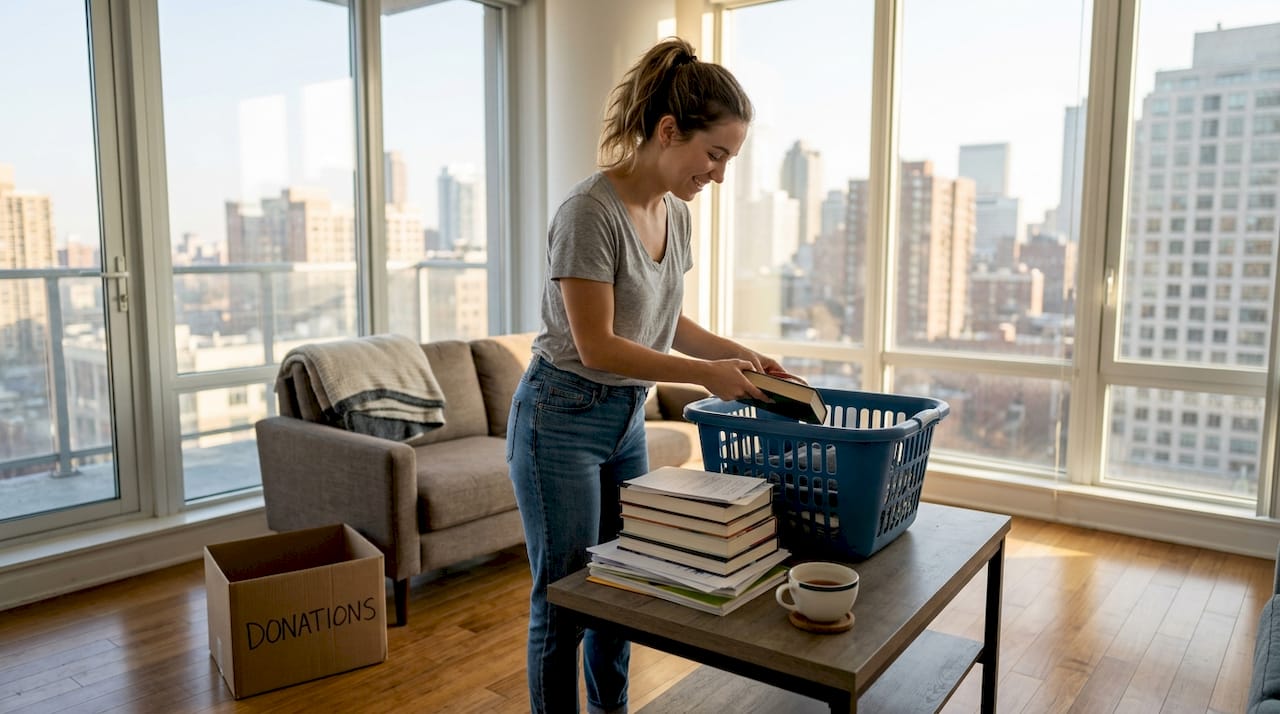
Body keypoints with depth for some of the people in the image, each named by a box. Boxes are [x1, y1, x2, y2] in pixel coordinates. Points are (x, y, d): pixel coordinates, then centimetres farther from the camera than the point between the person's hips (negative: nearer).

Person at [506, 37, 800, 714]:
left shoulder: (676, 213, 4)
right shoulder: (591, 211, -21)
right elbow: (596, 346, -22)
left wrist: (741, 354, 1)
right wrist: (706, 374, -19)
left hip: (626, 418, 8)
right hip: (563, 421, -8)